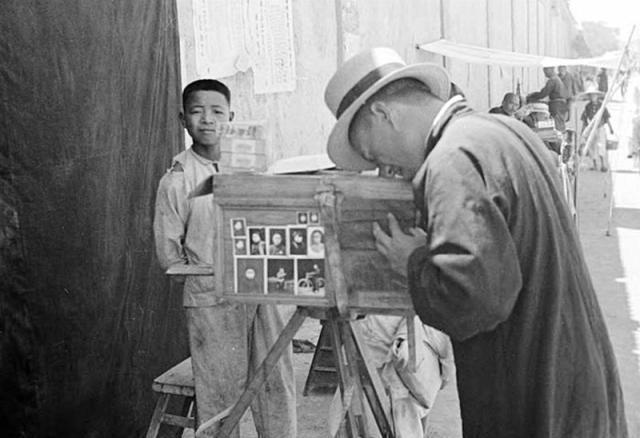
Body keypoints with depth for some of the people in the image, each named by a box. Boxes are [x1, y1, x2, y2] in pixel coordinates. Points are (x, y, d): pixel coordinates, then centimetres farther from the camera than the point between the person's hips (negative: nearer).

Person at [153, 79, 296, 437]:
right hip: (212, 303, -3)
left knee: (278, 384, 8)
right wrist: (216, 281, -11)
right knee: (220, 395, 5)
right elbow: (169, 252, -3)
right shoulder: (175, 182, -4)